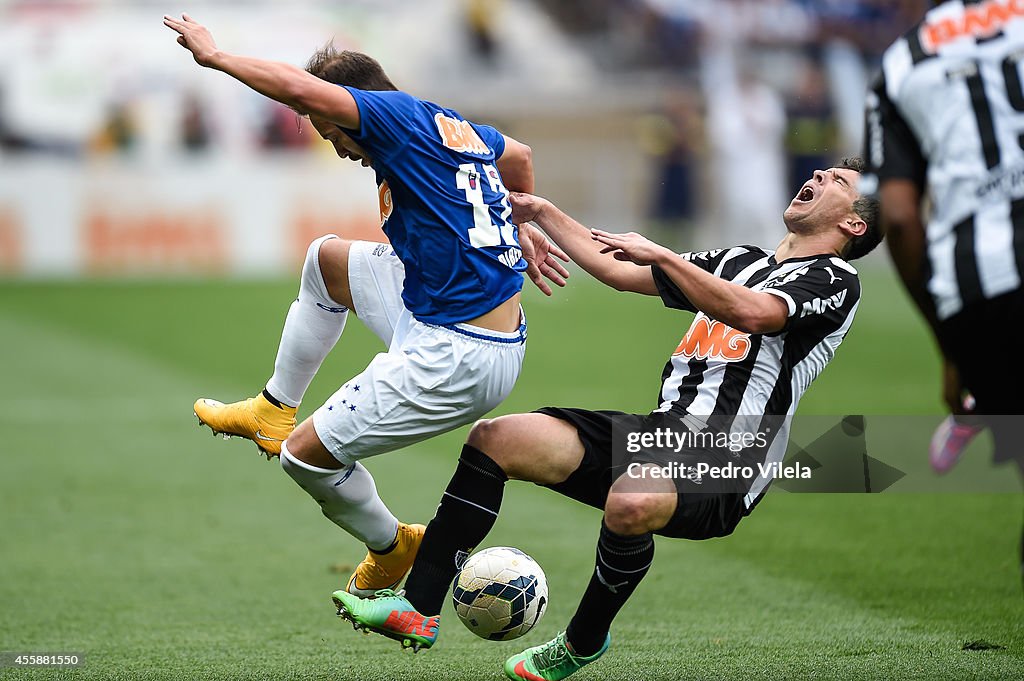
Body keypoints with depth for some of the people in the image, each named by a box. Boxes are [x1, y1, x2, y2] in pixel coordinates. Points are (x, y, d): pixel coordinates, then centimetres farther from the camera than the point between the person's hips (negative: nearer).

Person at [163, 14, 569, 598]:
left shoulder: (400, 115, -14)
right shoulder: (454, 127, 12)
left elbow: (298, 88, -27)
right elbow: (520, 158, 34)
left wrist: (215, 56, -12)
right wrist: (521, 230, 50)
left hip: (453, 360, -10)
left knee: (307, 455, 3)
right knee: (327, 259, 28)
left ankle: (392, 549, 26)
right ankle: (275, 409, 36)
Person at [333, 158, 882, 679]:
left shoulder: (835, 280, -1)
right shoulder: (737, 261, 25)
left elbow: (749, 313, -22)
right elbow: (618, 271, 30)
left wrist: (661, 255, -19)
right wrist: (542, 213, 30)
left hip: (724, 467, -8)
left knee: (630, 502, -39)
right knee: (494, 438, -7)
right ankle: (418, 609, -9)